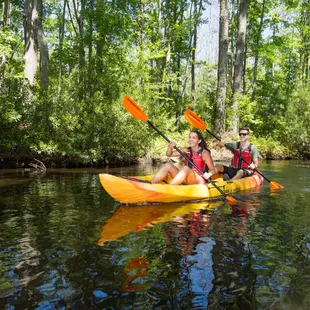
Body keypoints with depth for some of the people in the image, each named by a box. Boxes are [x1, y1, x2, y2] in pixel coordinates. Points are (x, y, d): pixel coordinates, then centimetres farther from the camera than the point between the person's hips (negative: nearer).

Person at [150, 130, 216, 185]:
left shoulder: (204, 153, -5)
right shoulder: (186, 151, 10)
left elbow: (213, 170, -4)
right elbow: (169, 154, 8)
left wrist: (208, 174, -27)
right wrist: (170, 147, -14)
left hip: (200, 181, -5)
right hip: (186, 181, 5)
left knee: (186, 168, -34)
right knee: (168, 165, -12)